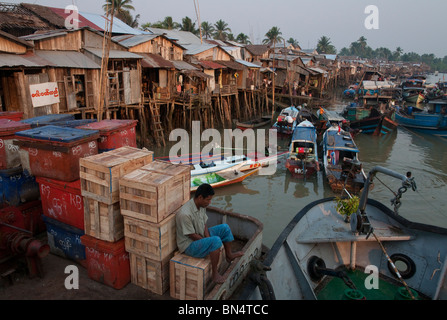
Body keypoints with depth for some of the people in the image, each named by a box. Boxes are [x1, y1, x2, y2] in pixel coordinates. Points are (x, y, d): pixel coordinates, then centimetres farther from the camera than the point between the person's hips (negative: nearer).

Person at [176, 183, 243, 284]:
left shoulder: (202, 205, -5)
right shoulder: (185, 214, -33)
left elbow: (204, 225, 5)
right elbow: (192, 236, -25)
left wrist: (209, 239, -10)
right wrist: (210, 243, -15)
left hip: (202, 237, 9)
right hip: (189, 245, -9)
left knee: (225, 228, 6)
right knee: (216, 240, -31)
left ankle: (229, 255, 25)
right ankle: (215, 273, -17)